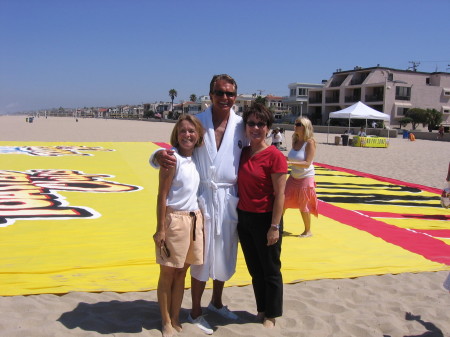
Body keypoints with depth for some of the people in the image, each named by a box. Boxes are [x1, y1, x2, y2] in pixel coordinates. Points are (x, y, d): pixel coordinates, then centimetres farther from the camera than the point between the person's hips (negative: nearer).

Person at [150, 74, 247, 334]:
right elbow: (177, 149, -5)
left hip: (230, 199, 3)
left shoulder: (241, 125, 1)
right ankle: (196, 313, 23)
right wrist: (160, 156, -28)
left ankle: (217, 302, 39)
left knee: (225, 254, 16)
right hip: (203, 197, -2)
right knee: (202, 256, 6)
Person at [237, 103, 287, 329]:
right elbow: (240, 187, 10)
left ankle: (271, 315, 26)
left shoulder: (275, 156, -14)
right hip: (244, 217, 6)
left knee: (270, 270, 10)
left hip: (264, 219, -6)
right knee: (254, 269, 18)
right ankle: (261, 309, 35)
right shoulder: (242, 154, 5)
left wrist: (274, 227, -16)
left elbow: (279, 195, -14)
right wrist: (237, 216, 4)